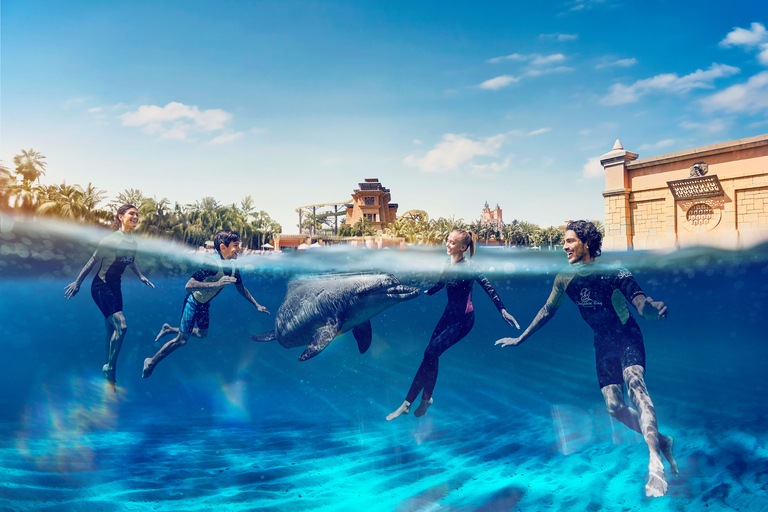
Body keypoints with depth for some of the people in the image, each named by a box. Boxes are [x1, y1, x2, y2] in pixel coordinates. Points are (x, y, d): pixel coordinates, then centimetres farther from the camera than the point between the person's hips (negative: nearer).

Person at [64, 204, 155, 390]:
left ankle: (108, 372, 23)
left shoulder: (133, 242, 3)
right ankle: (109, 369, -5)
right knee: (121, 325, -20)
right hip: (101, 287, -8)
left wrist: (141, 277, 24)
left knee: (113, 330, 12)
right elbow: (93, 261, -11)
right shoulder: (111, 240, -17)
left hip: (115, 287, 8)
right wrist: (77, 282, -7)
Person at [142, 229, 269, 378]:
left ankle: (169, 329, 40)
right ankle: (151, 362, 17)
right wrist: (216, 284, -49)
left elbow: (241, 288, 8)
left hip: (205, 305, 8)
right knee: (182, 340, -2)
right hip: (193, 302, -8)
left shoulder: (232, 267, -9)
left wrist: (257, 305, 7)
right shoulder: (212, 264, -33)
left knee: (202, 334, 21)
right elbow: (189, 286, -40)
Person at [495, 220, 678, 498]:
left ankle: (655, 464, -36)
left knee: (634, 381, -32)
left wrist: (654, 308, -48)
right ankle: (661, 441, 19)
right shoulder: (565, 278, -1)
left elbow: (640, 303, -22)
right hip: (603, 342, 5)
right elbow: (547, 311, 11)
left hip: (627, 336, -5)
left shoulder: (613, 272, -15)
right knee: (613, 406, -5)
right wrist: (520, 338, 17)